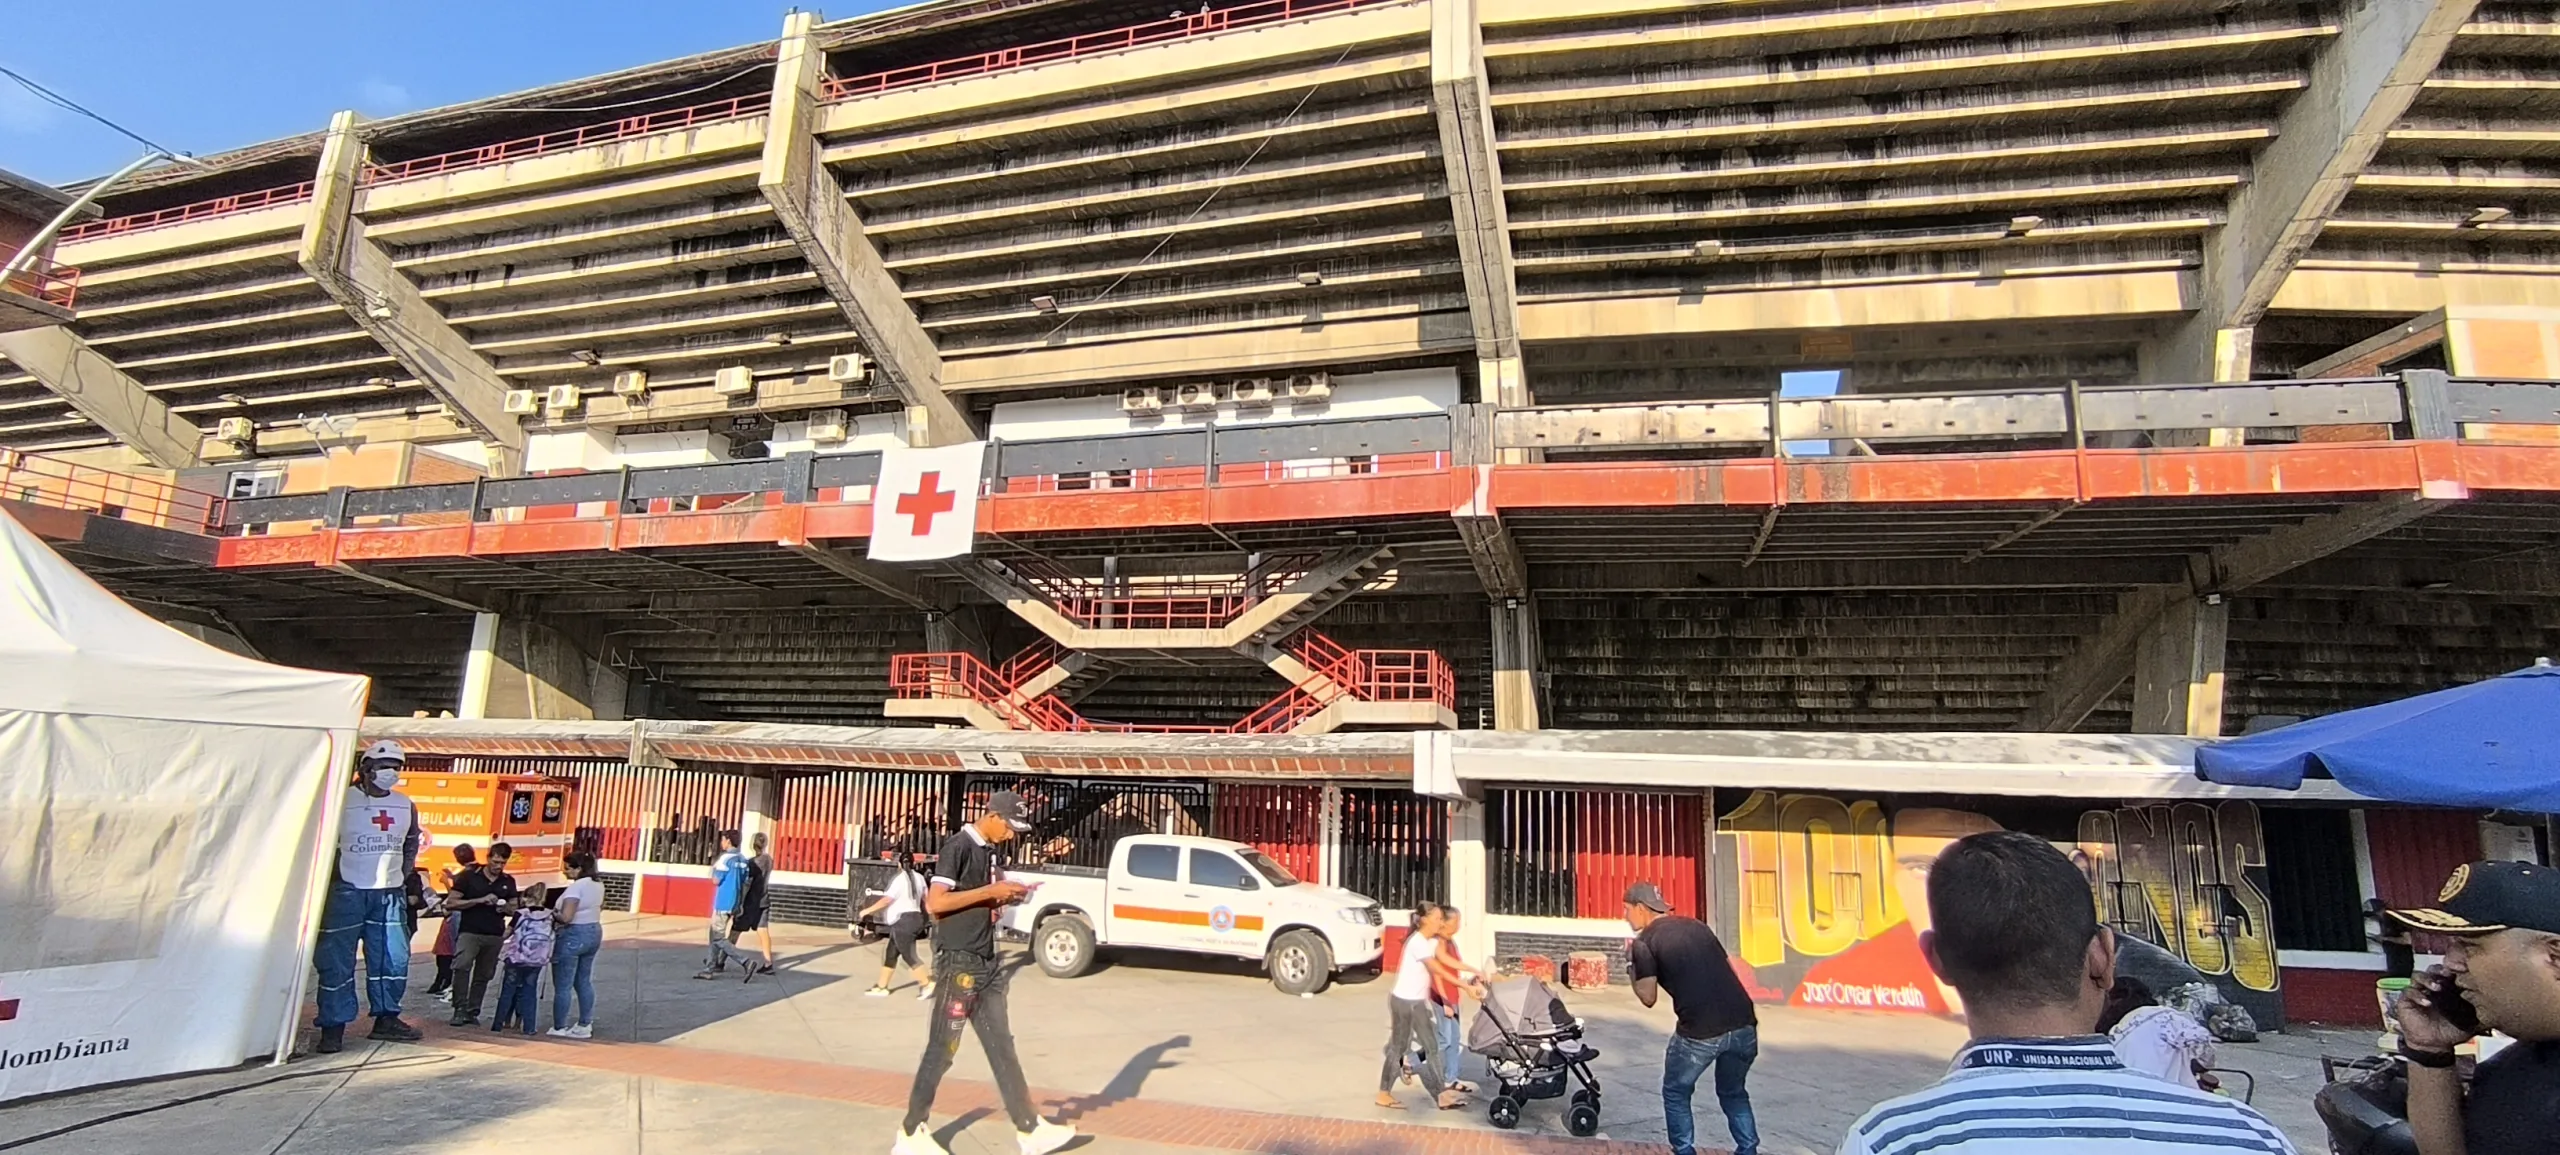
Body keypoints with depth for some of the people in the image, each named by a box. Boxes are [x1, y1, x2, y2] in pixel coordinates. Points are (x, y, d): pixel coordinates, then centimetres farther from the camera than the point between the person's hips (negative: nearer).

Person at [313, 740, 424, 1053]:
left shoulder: (405, 805, 9)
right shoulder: (342, 801, -8)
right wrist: (333, 879, -9)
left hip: (388, 893, 5)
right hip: (347, 892, -5)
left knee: (393, 957, 8)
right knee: (337, 961, 0)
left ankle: (386, 1019, 18)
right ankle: (334, 1027, 8)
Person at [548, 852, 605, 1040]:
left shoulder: (575, 887, -20)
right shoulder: (598, 885, 7)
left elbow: (566, 917, -25)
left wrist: (553, 915, -8)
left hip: (573, 936, -9)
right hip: (594, 932, 9)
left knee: (562, 986, 2)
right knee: (584, 982, 15)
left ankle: (559, 1028, 8)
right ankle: (585, 1026, 19)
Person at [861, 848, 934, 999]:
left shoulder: (898, 879, -13)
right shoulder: (918, 877, 11)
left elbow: (886, 900, -16)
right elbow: (926, 898, 16)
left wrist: (868, 910, -7)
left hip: (902, 921, -9)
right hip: (915, 917, 9)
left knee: (909, 957, -6)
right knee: (890, 954, 15)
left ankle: (928, 984, -9)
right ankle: (881, 987, 21)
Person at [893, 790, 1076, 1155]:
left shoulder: (989, 850, 12)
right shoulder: (958, 847, -14)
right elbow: (935, 903, -21)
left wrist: (1002, 897, 3)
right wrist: (990, 891, -21)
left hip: (986, 963, 8)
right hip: (958, 962, -8)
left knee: (1002, 1047, 11)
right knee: (942, 1049, 2)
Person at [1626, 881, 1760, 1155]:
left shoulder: (1644, 942, 1)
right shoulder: (1696, 925, 18)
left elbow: (1648, 998, 1)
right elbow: (1726, 968, 20)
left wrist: (1631, 968, 16)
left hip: (1700, 1032, -5)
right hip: (1743, 1024, 6)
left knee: (1676, 1093, 19)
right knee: (1734, 1093, 27)